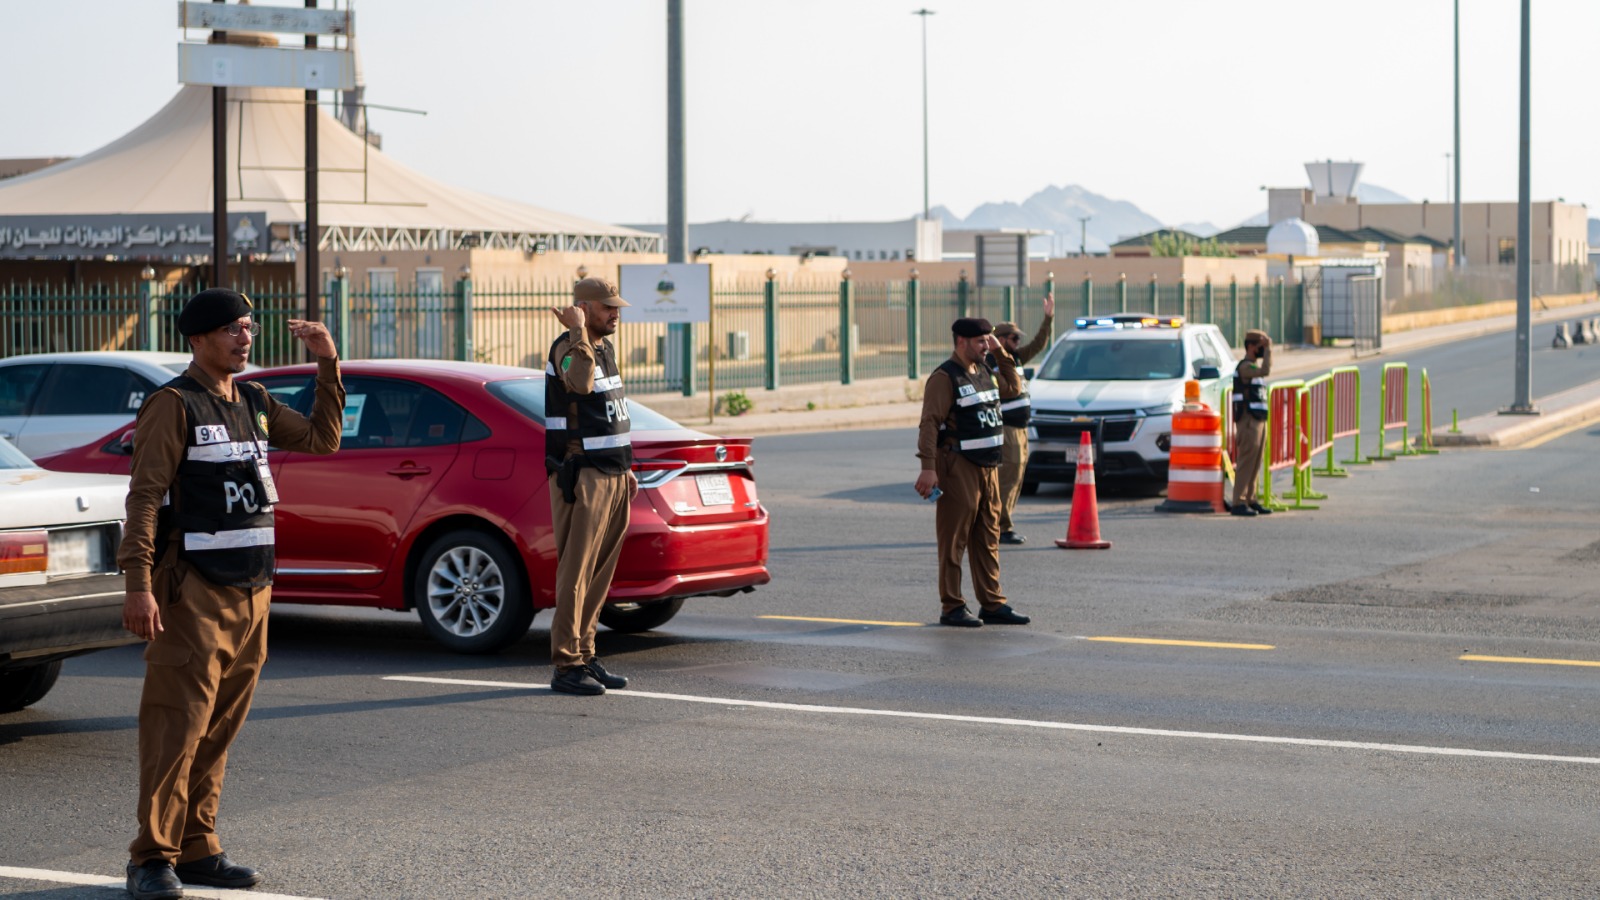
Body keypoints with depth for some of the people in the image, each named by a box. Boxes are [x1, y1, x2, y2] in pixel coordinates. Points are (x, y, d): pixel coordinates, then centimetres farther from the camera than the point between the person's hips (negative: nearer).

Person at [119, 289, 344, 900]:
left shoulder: (254, 403, 17)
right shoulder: (174, 404, -6)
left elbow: (322, 439, 23)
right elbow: (145, 495, -12)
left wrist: (328, 366, 12)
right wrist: (139, 584, -20)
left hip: (251, 590, 7)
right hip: (195, 591, -7)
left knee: (219, 731, 9)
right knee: (177, 727, -8)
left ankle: (198, 850, 15)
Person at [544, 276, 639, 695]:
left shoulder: (606, 349, 18)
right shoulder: (567, 348, -11)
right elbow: (580, 383, -36)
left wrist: (624, 468, 23)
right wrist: (579, 331, -25)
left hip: (611, 476, 9)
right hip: (581, 477, -9)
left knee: (600, 573, 10)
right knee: (576, 573, -8)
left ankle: (585, 657, 15)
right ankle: (567, 665, -7)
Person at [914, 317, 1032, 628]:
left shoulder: (984, 372, 14)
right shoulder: (945, 377, -11)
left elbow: (1012, 386, 32)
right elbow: (929, 423, -17)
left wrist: (1001, 352, 17)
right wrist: (928, 468, -25)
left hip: (988, 466, 8)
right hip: (959, 469, -8)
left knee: (988, 539, 10)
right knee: (954, 540, -3)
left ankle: (992, 604, 15)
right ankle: (952, 608, 1)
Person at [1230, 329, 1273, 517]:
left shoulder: (1254, 366, 20)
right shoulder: (1245, 366, -13)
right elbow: (1266, 371, -30)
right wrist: (1268, 349, -23)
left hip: (1259, 421, 10)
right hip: (1249, 422, -10)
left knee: (1255, 465, 10)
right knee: (1246, 463, -10)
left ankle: (1250, 500, 14)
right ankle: (1238, 503, -10)